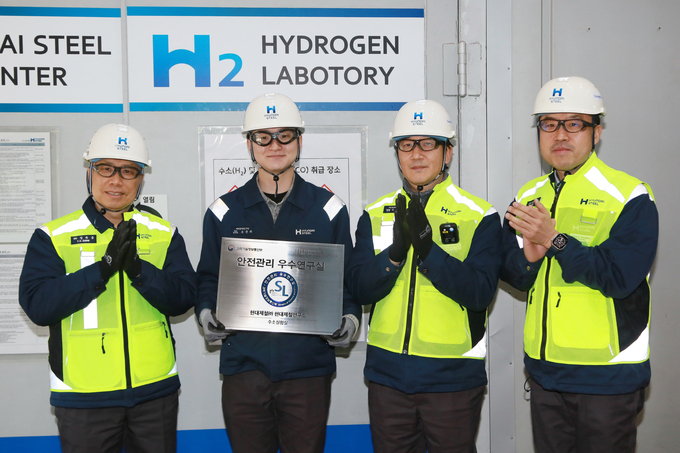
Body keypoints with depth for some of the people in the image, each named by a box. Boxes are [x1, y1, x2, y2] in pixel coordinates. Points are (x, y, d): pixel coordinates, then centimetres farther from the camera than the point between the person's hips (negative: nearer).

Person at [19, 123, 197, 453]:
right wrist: (104, 268, -22)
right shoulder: (52, 236, -1)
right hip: (83, 396, -2)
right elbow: (37, 305, -13)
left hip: (155, 390, 2)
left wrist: (138, 268, -21)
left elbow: (183, 299, -4)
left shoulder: (164, 233, 5)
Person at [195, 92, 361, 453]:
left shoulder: (328, 209, 4)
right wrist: (206, 313, -6)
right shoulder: (224, 211, 6)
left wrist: (350, 319, -8)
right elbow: (208, 278, 13)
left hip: (308, 367, 0)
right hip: (243, 364, 1)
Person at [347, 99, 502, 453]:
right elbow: (360, 289, -3)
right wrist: (396, 252, -21)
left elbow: (481, 292, -14)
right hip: (387, 374, 3)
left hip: (453, 375, -2)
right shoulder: (375, 215, 6)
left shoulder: (479, 216, -4)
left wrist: (428, 249, -26)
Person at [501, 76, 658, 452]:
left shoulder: (630, 196, -10)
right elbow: (510, 274, 7)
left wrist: (554, 241, -24)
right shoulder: (528, 197, 7)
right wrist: (528, 256, -15)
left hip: (608, 377, -5)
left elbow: (621, 276, -22)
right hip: (544, 369, 5)